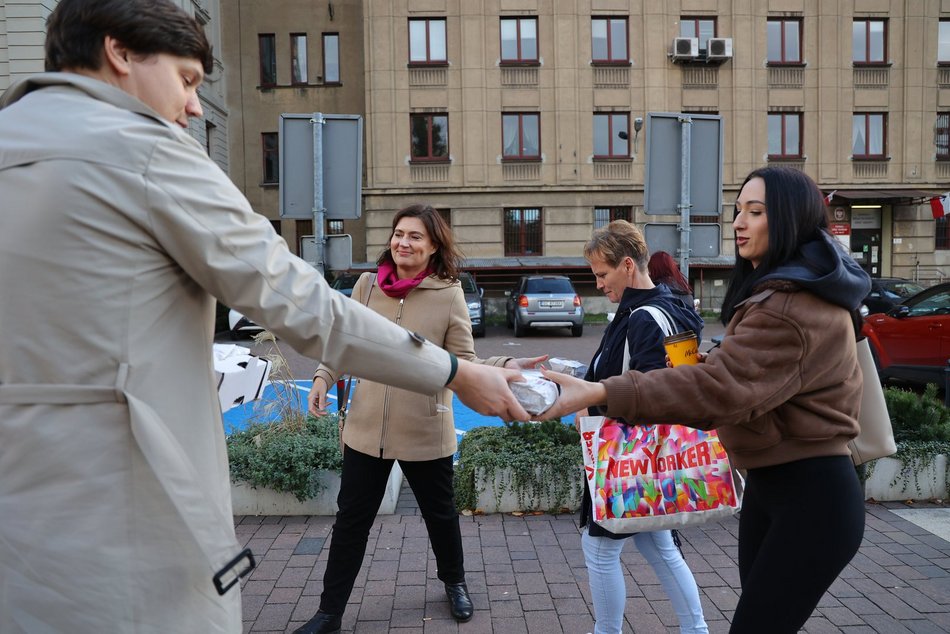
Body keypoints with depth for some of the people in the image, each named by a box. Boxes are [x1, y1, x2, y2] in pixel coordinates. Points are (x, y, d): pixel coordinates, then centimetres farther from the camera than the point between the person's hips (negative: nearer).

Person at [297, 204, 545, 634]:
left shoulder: (449, 294, -10)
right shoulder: (368, 284, -2)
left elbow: (464, 362, -10)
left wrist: (503, 366, -26)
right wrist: (324, 377, -3)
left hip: (425, 431, -2)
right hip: (367, 428, 2)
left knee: (440, 514, 18)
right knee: (351, 519, 11)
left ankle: (454, 583, 46)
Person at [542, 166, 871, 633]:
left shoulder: (792, 307, -22)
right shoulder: (795, 291, 14)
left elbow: (719, 384, -33)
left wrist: (599, 393, -39)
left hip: (811, 498, -10)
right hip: (769, 486, 10)